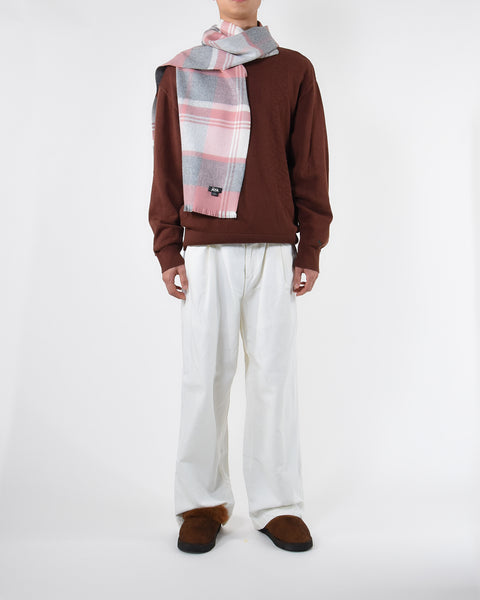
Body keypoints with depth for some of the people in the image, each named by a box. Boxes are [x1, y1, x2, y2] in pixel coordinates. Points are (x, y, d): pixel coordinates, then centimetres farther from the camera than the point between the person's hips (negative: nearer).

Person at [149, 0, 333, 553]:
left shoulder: (294, 70, 13)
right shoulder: (179, 73, 13)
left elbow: (311, 165, 9)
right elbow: (166, 167, 8)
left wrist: (310, 249, 3)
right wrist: (168, 250, 1)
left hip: (275, 249, 1)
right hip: (205, 248, 0)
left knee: (274, 373, 1)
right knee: (205, 373, 0)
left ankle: (277, 504, 14)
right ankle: (202, 502, 14)